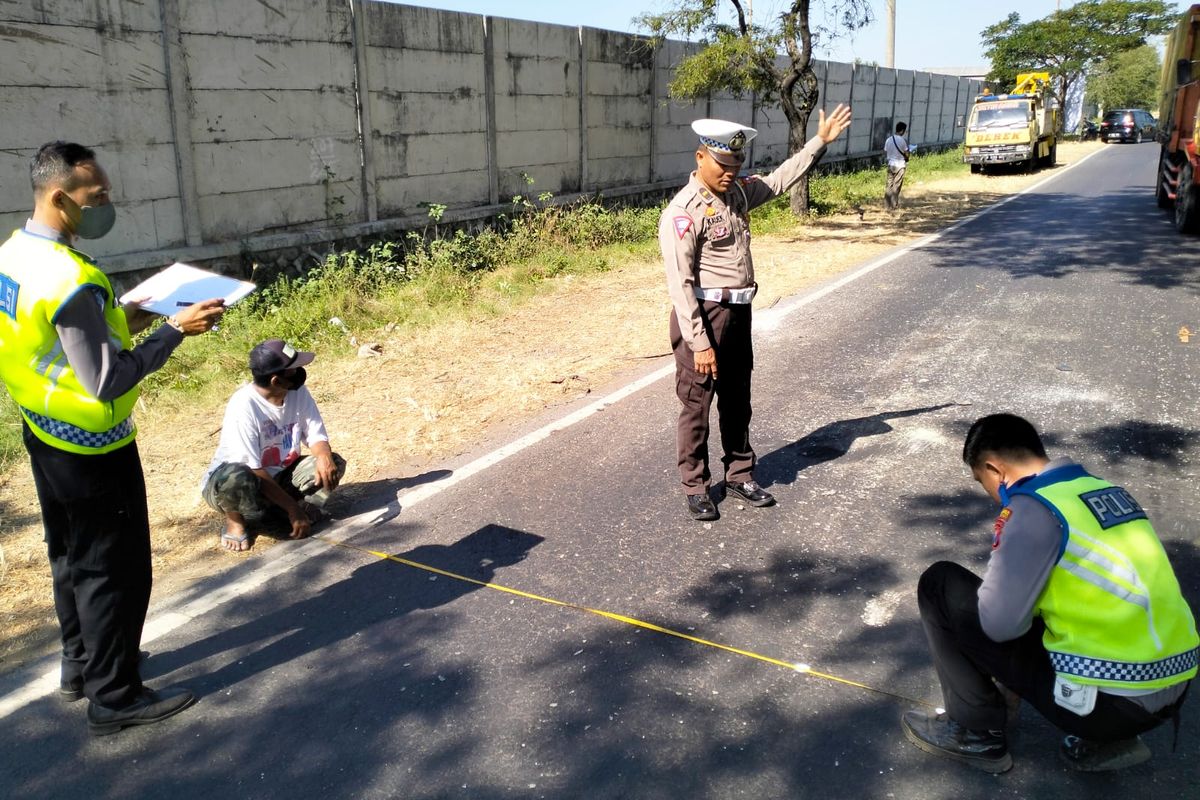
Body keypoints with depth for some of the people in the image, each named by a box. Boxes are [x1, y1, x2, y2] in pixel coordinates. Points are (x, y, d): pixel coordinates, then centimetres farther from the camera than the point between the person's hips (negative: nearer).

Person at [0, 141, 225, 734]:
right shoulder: (71, 280, -28)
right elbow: (107, 381, -27)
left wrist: (115, 321, 11)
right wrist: (176, 329, -23)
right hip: (91, 447, -10)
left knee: (71, 555, 23)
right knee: (115, 569, 4)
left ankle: (81, 663, 40)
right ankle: (113, 697, 17)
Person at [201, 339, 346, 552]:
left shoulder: (298, 391, -12)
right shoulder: (243, 405, -28)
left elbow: (316, 435, -5)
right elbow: (253, 470, -28)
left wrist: (324, 457, -31)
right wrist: (293, 508, -27)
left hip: (278, 477, 5)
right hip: (228, 480, -5)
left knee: (333, 463, -14)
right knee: (237, 478, -40)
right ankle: (235, 522, -9)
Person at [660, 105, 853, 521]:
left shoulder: (738, 192, 7)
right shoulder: (684, 211, -18)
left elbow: (780, 179, 26)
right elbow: (680, 283, -21)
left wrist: (820, 140, 25)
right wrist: (698, 342, -23)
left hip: (738, 313, 8)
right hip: (703, 316, -8)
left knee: (737, 400, 18)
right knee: (696, 405, 3)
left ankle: (740, 475, 33)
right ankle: (695, 487, 17)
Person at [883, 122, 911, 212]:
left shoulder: (889, 139, 1)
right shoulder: (903, 140, -14)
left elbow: (885, 153, 7)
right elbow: (907, 154, -9)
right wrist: (910, 151, 12)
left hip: (890, 165, 4)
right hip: (900, 165, -4)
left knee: (889, 185, 9)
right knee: (896, 186, 2)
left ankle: (887, 204, 10)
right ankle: (894, 205, 5)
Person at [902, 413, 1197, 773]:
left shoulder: (1035, 506, -14)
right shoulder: (1107, 491, 11)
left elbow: (999, 622, -16)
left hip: (1110, 699, -8)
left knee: (942, 586, -1)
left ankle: (976, 732, 12)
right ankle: (1107, 739, 19)